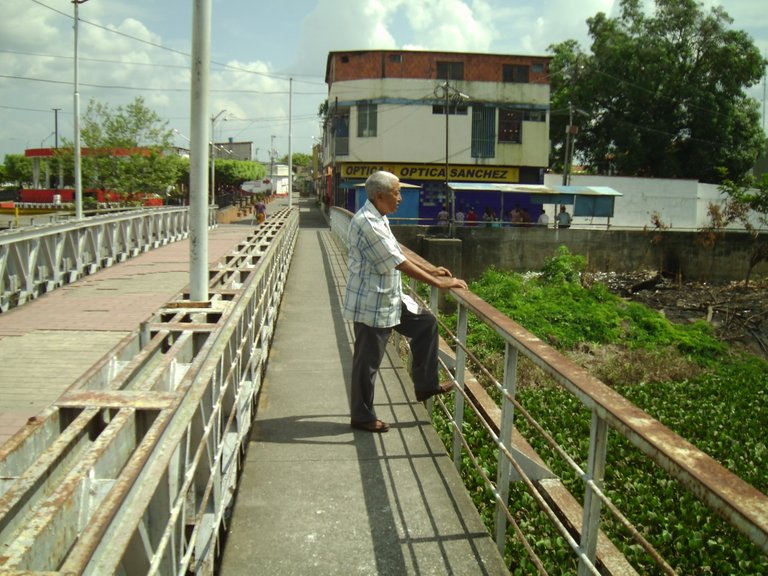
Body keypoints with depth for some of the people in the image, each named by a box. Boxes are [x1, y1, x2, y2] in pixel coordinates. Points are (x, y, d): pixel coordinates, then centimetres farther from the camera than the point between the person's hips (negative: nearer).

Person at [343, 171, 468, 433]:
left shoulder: (378, 219, 9)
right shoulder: (367, 223, -24)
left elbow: (398, 255, 18)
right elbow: (400, 263, -26)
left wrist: (430, 270, 12)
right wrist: (439, 283, -23)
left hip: (390, 299, 10)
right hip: (371, 303, -10)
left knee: (425, 323, 12)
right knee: (368, 361, 3)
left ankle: (426, 385, 21)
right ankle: (362, 417, 19)